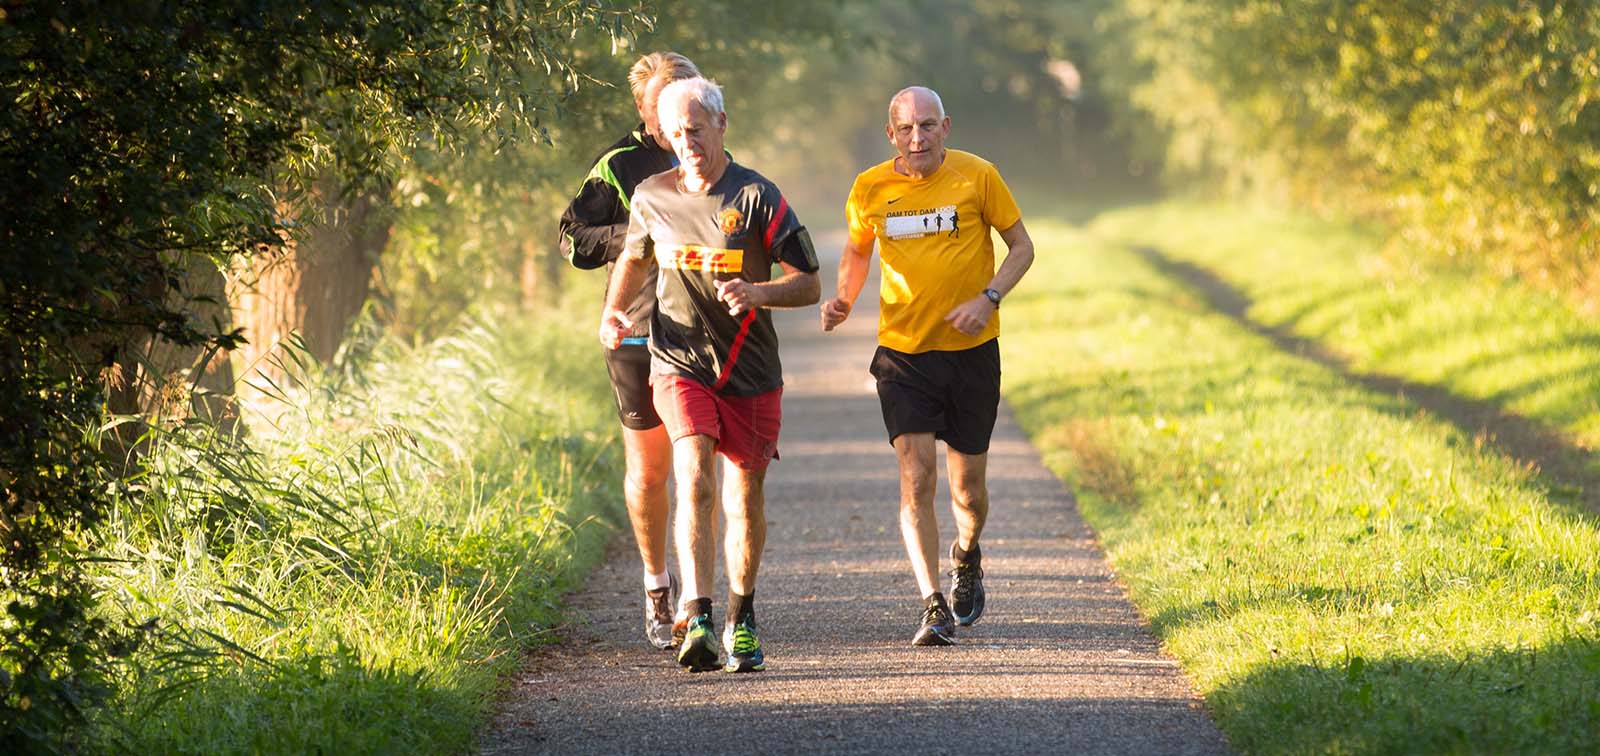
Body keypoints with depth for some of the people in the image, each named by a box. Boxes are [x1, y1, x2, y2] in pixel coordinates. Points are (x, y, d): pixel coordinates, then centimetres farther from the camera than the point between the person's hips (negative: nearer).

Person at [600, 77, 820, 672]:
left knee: (745, 499, 10)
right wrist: (613, 311, 8)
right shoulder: (652, 198, 2)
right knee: (695, 481, -20)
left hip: (751, 374, 0)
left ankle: (741, 618, 30)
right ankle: (697, 622, -28)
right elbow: (635, 255, 24)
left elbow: (809, 285, -4)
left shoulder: (757, 198, -8)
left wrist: (758, 292, -23)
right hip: (679, 367, 0)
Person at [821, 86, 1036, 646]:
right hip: (903, 352, 0)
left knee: (968, 488, 8)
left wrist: (988, 297, -15)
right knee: (916, 477, -13)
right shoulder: (869, 190, -1)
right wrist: (843, 300, -3)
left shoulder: (977, 176, -6)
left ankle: (966, 557, 41)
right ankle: (934, 608, -12)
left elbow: (1021, 247, 2)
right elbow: (856, 252, 16)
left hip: (971, 349, 0)